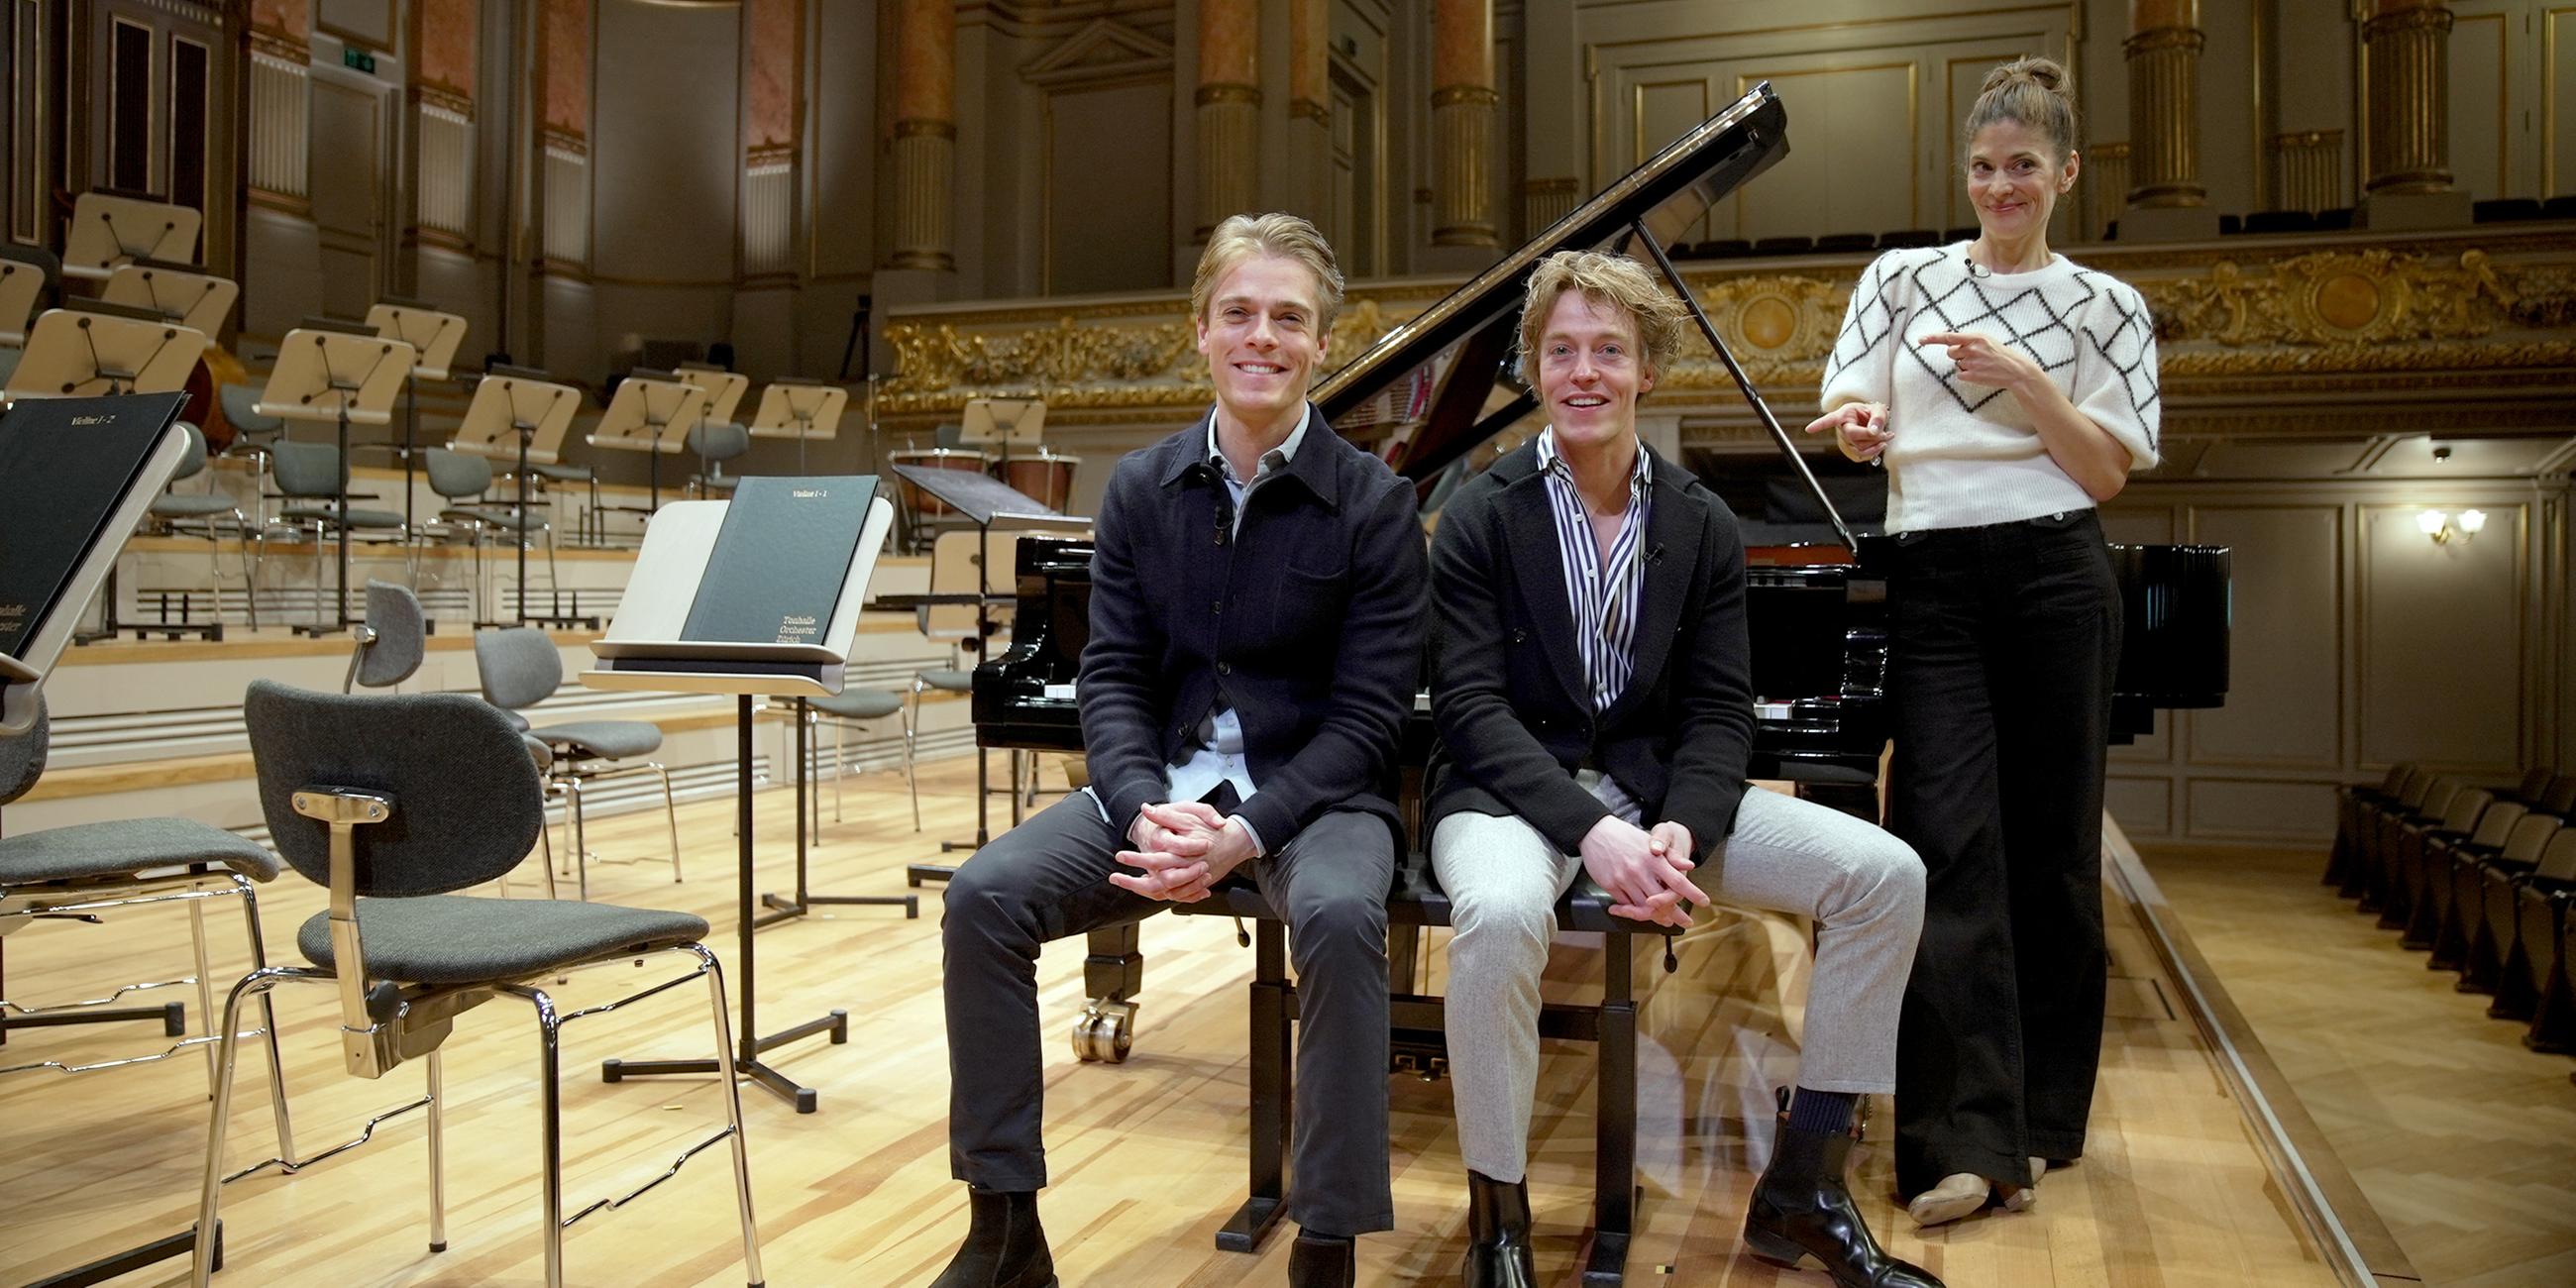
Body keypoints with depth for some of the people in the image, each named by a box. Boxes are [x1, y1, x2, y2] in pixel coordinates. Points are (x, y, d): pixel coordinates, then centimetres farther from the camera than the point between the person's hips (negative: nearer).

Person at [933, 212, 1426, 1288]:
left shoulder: (1374, 503, -6)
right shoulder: (1140, 490, 5)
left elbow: (1366, 714, -9)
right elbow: (1112, 677, 2)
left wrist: (1247, 833, -23)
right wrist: (1146, 810, -18)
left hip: (1312, 794, -3)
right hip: (1159, 782, 4)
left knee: (1338, 917, -36)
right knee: (984, 896, -18)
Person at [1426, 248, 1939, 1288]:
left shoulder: (1704, 527, 5)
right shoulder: (1482, 516, -6)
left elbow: (1719, 710, 1)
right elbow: (1472, 706, -13)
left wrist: (1682, 829, -20)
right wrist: (1590, 830, -26)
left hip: (1653, 785, 5)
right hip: (1510, 789, -4)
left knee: (1885, 874, -11)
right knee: (1501, 912, -39)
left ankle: (1799, 1190, 3)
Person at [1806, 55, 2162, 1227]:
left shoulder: (2107, 307, 8)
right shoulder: (1901, 278, 11)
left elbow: (2108, 472, 1)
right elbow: (1845, 417, 7)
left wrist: (2020, 377, -12)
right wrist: (1858, 424, -17)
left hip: (2056, 582, 0)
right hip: (1932, 584, 0)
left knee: (2047, 845, 5)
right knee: (1951, 846, -11)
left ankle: (2040, 1113, 21)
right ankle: (1968, 1138, -12)